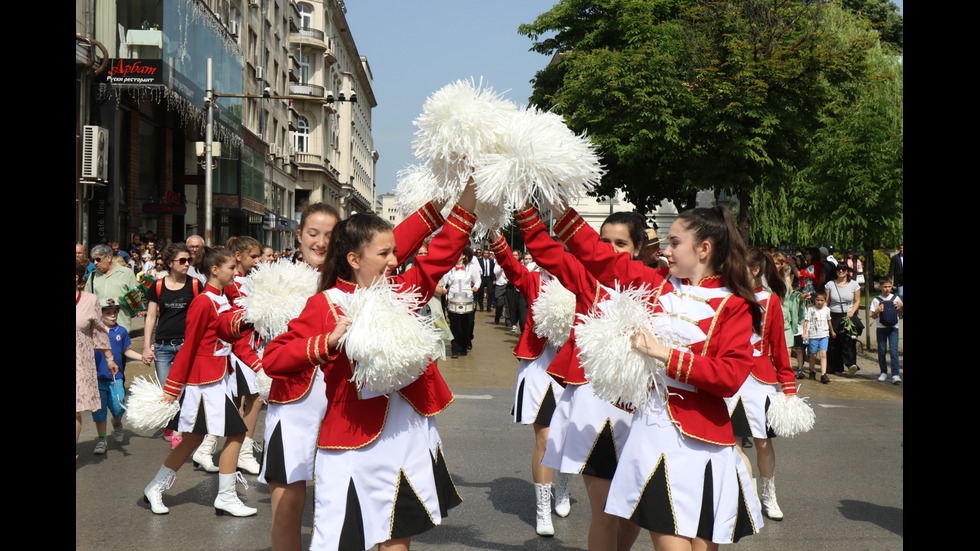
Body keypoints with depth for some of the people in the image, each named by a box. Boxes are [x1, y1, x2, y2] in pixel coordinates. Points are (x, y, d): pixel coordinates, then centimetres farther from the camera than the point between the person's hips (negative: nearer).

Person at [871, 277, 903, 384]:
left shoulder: (895, 299, 7)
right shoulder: (876, 300, 3)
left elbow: (900, 313, 15)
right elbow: (873, 316, 3)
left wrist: (901, 306, -5)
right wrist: (877, 311, -17)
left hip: (893, 328, 0)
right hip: (881, 328, 1)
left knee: (893, 350, -11)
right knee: (882, 351, 5)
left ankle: (895, 375, -14)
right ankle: (883, 372, 21)